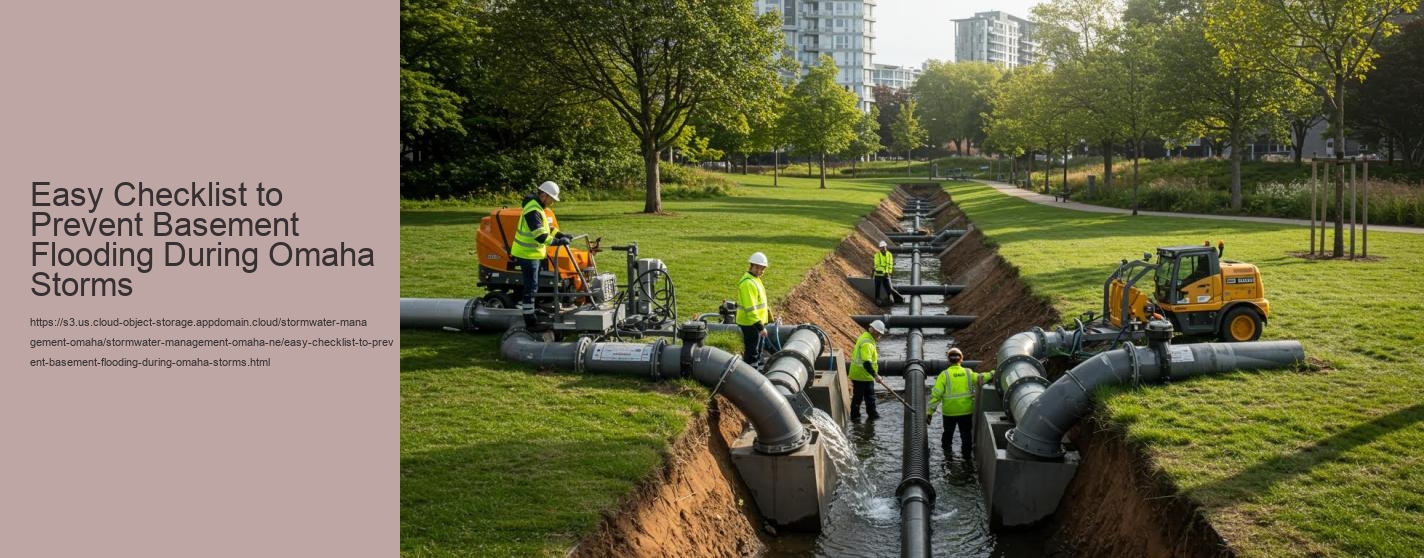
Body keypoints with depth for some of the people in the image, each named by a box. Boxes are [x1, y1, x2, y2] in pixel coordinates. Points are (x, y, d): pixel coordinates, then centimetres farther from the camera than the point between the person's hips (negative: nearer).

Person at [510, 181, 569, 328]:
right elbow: (540, 235, -29)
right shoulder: (533, 210, -24)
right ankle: (529, 320, 2)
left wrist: (560, 234, 7)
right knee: (531, 287, -4)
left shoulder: (539, 207, 11)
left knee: (531, 285, 19)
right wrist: (558, 242, -27)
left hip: (533, 252, 10)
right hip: (528, 254, -10)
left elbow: (547, 227, 19)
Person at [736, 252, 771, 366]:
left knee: (758, 352, 21)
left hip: (757, 322, 10)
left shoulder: (755, 279, 12)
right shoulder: (748, 283, -22)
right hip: (751, 324, -10)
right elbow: (750, 308, -26)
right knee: (751, 355, -3)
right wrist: (760, 326, -27)